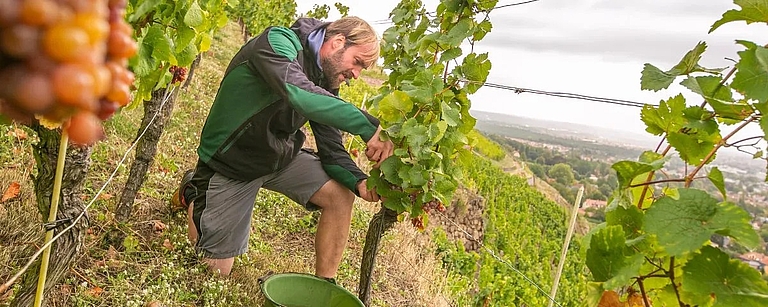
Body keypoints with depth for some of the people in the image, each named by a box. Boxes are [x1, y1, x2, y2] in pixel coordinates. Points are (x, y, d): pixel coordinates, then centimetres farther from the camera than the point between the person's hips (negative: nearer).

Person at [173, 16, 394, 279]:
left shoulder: (325, 83, -3)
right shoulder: (278, 42, -23)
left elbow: (331, 149, -7)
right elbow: (300, 95, -45)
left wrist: (358, 181, -26)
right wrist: (369, 127, -47)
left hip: (281, 154, 6)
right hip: (231, 162, -6)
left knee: (341, 195, -15)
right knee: (217, 270, 6)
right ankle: (194, 193, 31)